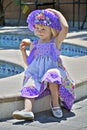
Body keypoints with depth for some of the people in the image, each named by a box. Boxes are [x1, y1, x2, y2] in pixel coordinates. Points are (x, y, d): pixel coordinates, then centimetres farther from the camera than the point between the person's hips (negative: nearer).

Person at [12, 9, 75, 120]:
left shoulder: (56, 42, 3)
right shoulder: (34, 45, 14)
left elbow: (65, 28, -14)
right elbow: (29, 63, 18)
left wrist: (57, 13, -2)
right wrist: (23, 51, 4)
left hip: (53, 71, -3)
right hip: (36, 75, 3)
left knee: (52, 75, -36)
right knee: (30, 86, -25)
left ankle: (55, 103, -19)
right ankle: (27, 110, -47)